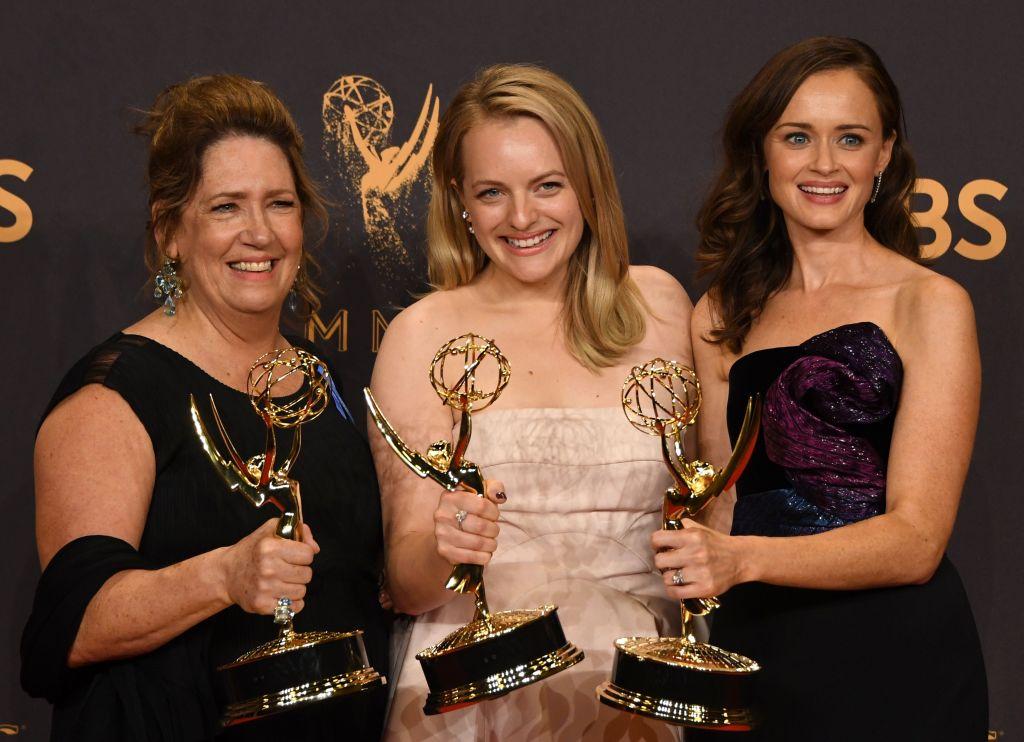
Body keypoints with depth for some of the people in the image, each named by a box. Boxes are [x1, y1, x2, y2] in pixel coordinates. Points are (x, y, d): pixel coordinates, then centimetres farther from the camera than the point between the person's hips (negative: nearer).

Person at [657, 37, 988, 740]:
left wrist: (744, 559, -29)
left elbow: (917, 539, -15)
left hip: (893, 663, -3)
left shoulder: (931, 305, -6)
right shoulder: (721, 316, 7)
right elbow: (725, 513, 11)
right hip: (753, 656, 4)